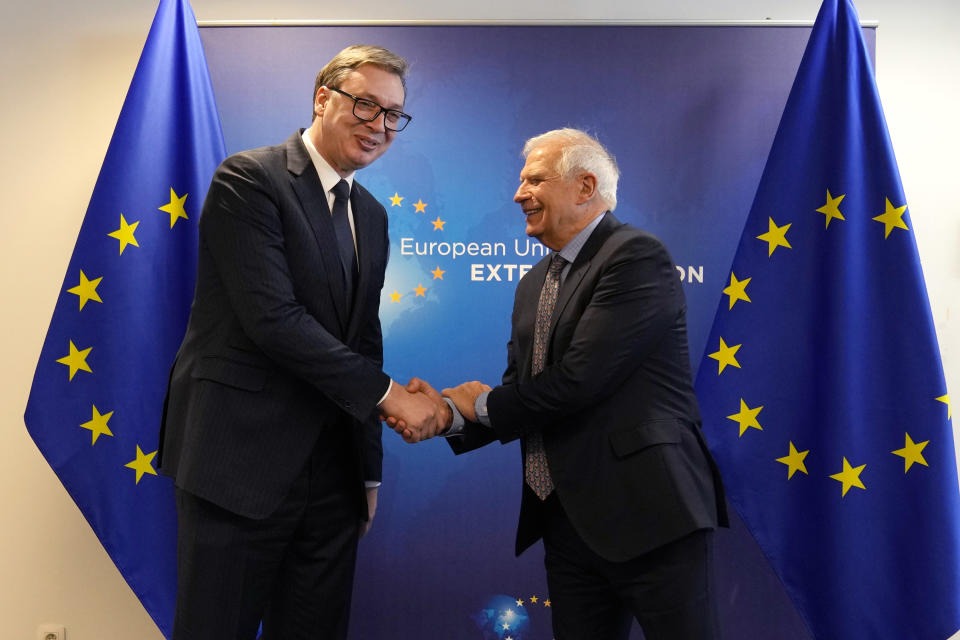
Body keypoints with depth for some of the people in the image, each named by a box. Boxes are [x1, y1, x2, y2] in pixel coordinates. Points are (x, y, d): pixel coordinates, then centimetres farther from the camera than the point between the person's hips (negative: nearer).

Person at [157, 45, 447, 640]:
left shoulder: (372, 216, 15)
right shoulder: (249, 179, -8)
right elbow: (273, 318, -18)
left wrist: (370, 470, 15)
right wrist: (389, 393, -14)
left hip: (332, 470, 7)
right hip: (242, 458, -6)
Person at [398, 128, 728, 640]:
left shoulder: (637, 257, -12)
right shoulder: (534, 284, 16)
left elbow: (578, 380, -21)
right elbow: (521, 396, 13)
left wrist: (484, 404, -5)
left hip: (647, 511, -7)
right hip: (568, 521, 8)